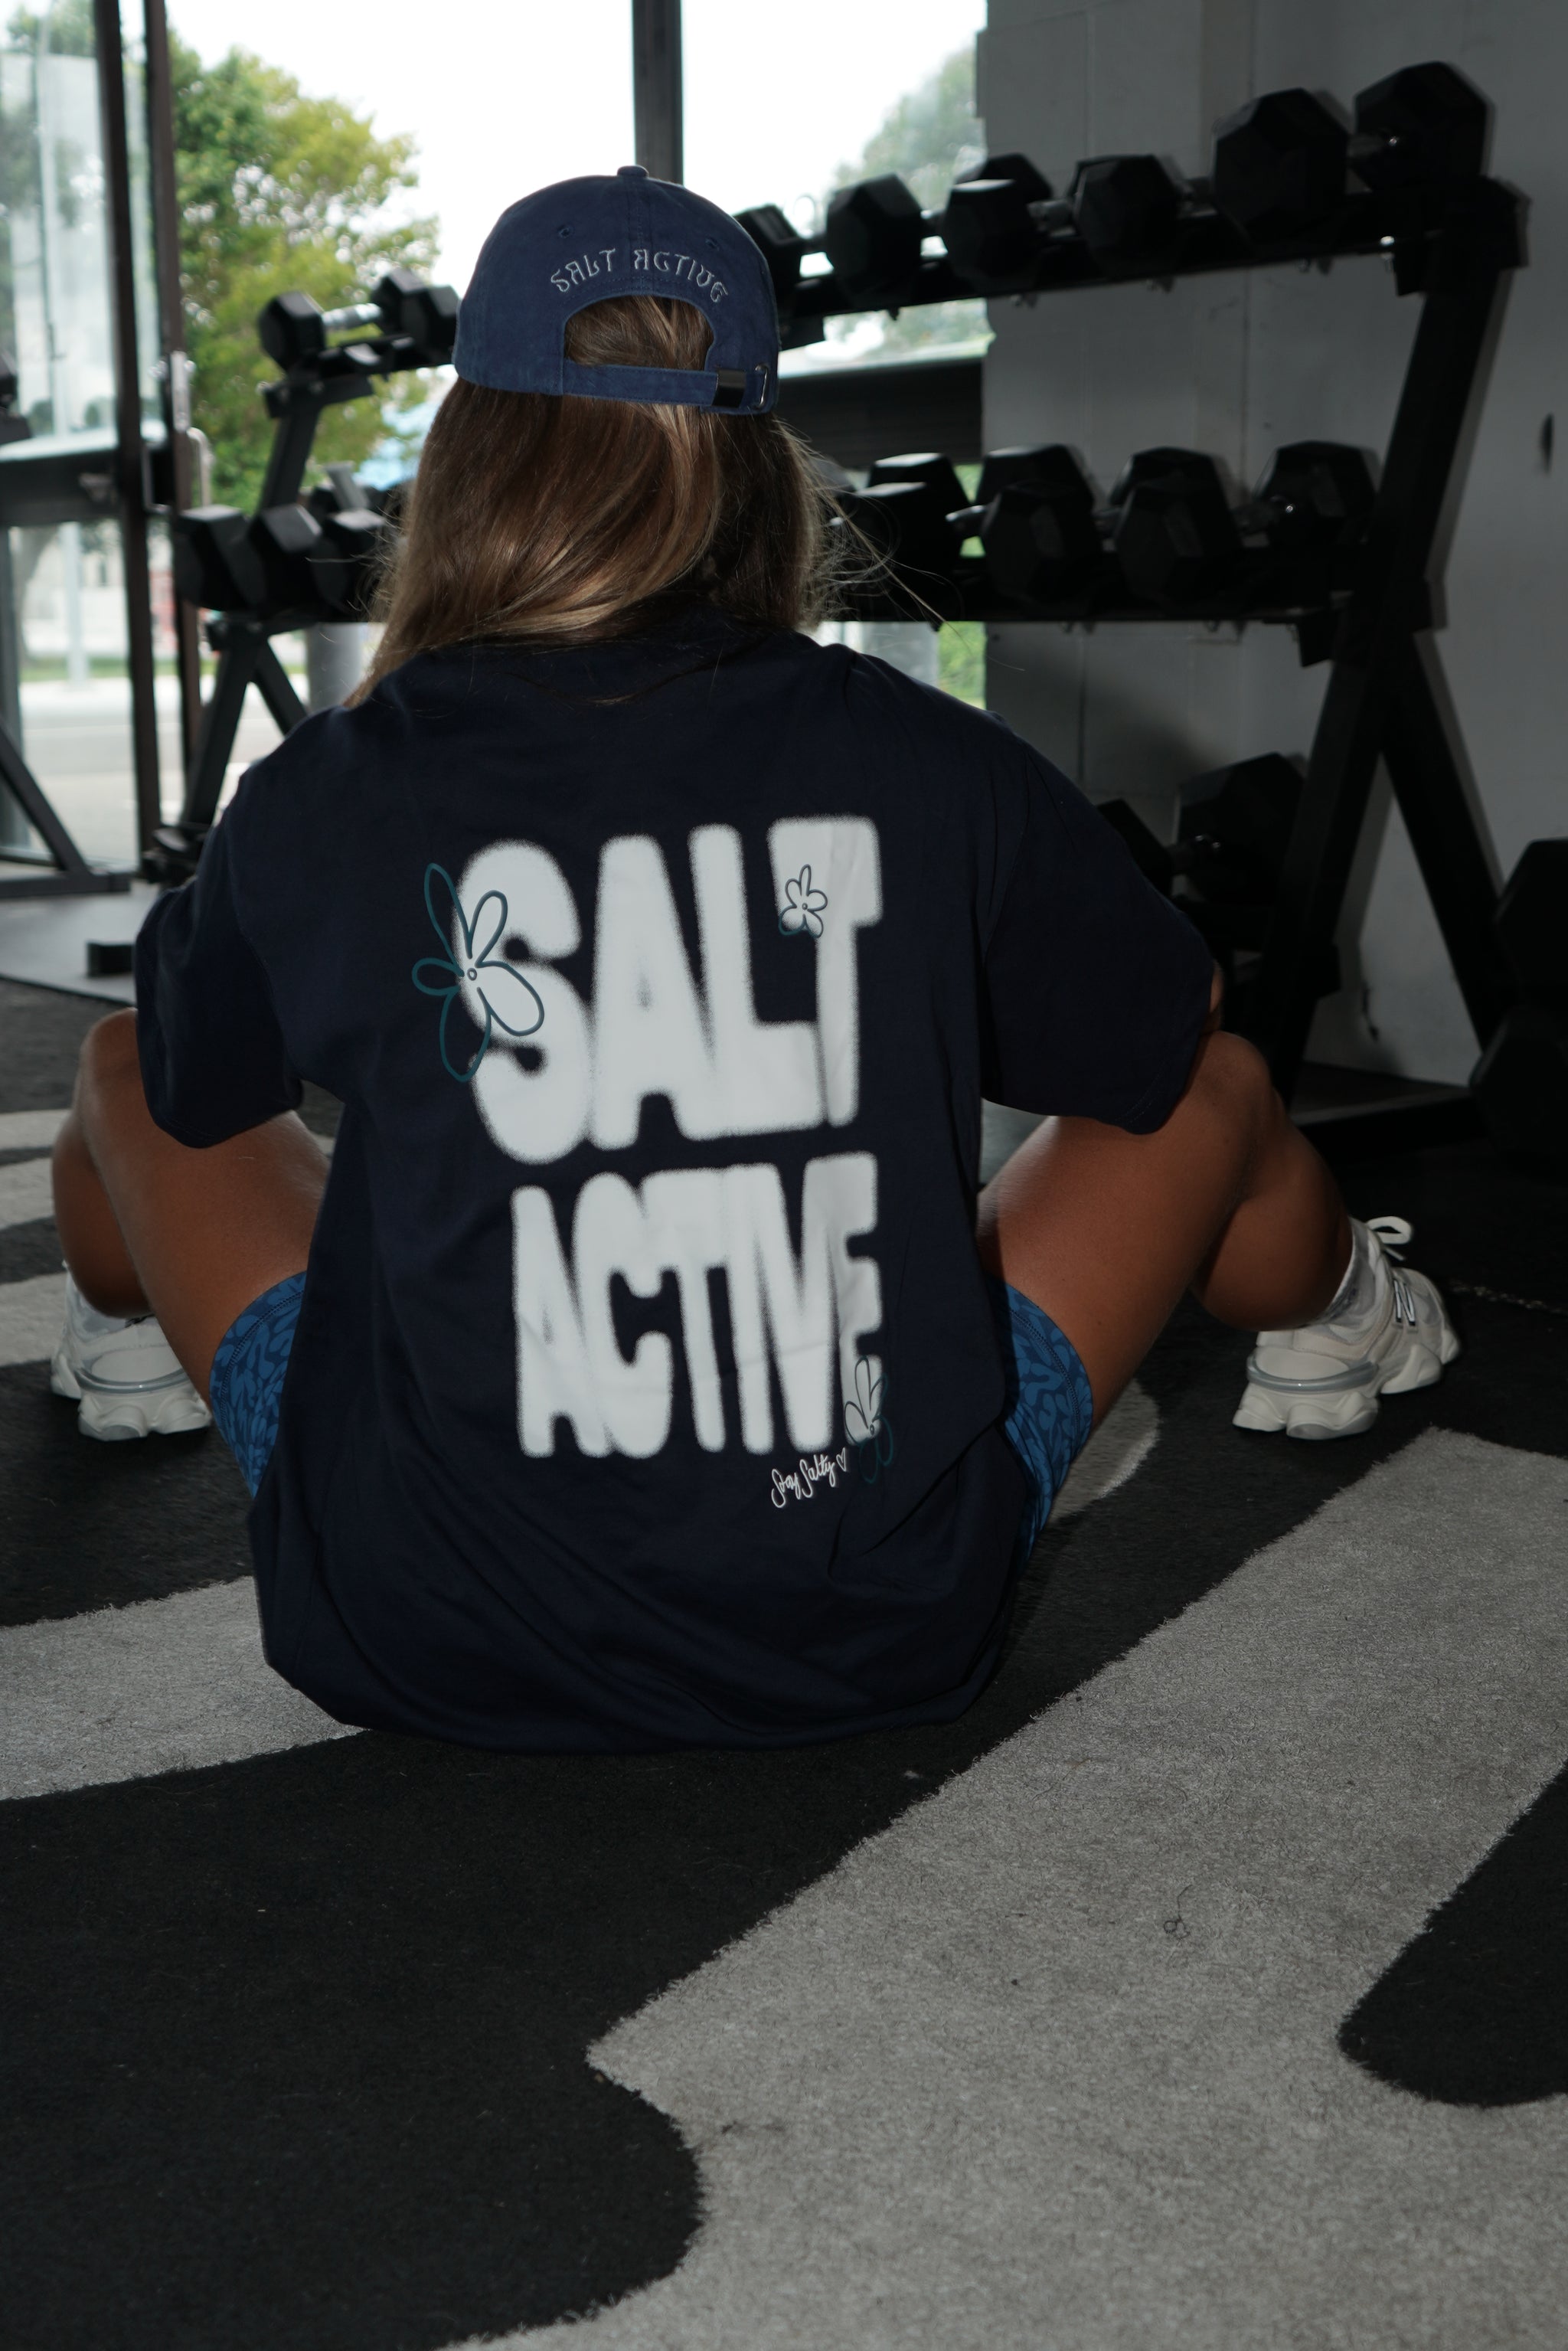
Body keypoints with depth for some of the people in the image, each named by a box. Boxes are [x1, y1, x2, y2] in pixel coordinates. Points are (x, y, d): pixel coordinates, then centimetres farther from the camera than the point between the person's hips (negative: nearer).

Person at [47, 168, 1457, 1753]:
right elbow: (1167, 1051, 11)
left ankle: (124, 1355, 56)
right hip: (881, 1641, 1)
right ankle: (1328, 1337, 57)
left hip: (426, 1651, 0)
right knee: (1215, 1091, 22)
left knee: (124, 1076, 22)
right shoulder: (934, 768, -8)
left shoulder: (321, 803, -10)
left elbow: (193, 1085, 12)